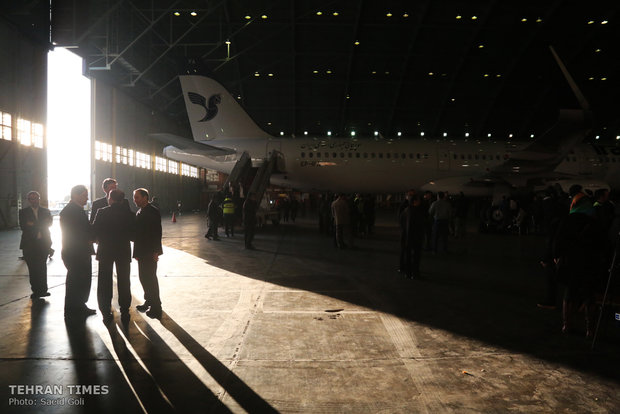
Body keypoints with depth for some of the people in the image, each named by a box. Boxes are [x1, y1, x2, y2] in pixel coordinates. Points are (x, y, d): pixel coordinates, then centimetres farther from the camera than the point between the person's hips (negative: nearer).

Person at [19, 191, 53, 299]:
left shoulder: (46, 211, 12)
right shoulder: (23, 212, 7)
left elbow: (49, 223, 0)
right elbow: (23, 226, -5)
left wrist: (33, 225, -11)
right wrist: (39, 226, -13)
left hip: (43, 243, 1)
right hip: (29, 244, -1)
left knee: (42, 267, 3)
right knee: (32, 268, -2)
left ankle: (42, 289, 8)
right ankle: (35, 290, 4)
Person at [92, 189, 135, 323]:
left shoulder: (102, 212, -10)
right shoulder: (129, 214, -7)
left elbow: (94, 231, -6)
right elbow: (133, 235, -4)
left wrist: (102, 240, 12)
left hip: (105, 251, -1)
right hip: (124, 251, 1)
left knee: (105, 283, 9)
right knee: (124, 282, 11)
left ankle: (106, 312, 11)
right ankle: (125, 311, 15)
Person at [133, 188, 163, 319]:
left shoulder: (153, 212, -13)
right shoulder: (139, 212, 14)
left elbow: (157, 232, -17)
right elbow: (138, 231, 16)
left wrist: (156, 251, -20)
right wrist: (137, 252, 12)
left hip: (150, 252, -9)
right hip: (142, 252, 9)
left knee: (150, 278, -5)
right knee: (144, 277, 15)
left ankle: (156, 308, 3)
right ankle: (149, 302, 29)